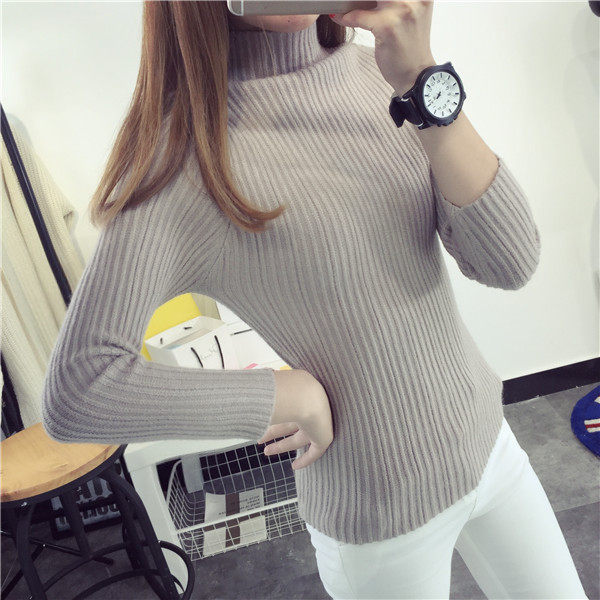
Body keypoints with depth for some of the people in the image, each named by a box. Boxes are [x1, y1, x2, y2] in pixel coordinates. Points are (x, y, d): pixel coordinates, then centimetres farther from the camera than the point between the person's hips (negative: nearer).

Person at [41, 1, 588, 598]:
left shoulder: (378, 71, -4)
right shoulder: (188, 145, -19)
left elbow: (509, 262, -13)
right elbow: (76, 391, -25)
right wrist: (295, 395, -19)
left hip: (487, 437, 6)